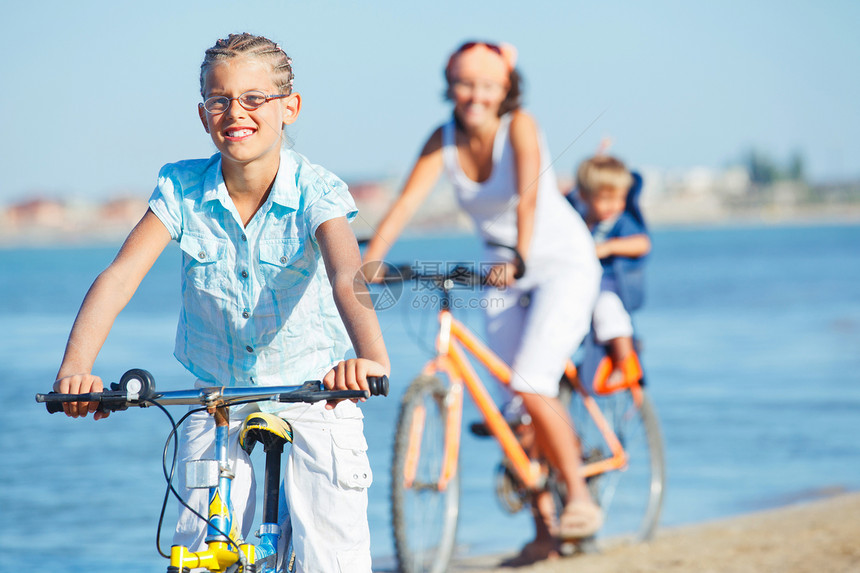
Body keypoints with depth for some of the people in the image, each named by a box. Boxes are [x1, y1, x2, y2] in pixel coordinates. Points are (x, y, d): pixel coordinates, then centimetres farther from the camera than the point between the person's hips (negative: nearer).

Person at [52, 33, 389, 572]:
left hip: (315, 402, -2)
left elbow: (347, 277, -34)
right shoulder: (182, 189, -8)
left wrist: (371, 357, -55)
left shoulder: (315, 191, -15)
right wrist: (76, 369, -36)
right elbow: (119, 276, -18)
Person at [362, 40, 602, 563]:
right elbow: (407, 201, -21)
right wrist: (370, 260, -35)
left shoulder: (519, 127, -19)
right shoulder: (444, 140, -8)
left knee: (531, 386, -21)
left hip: (563, 264, -5)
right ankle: (544, 530, 13)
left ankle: (579, 494, -2)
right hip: (504, 274, 5)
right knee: (514, 404, 3)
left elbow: (528, 196, -34)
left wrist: (518, 257, -50)